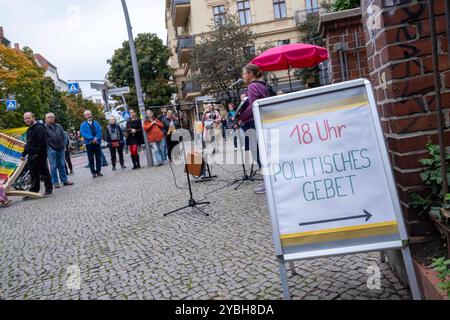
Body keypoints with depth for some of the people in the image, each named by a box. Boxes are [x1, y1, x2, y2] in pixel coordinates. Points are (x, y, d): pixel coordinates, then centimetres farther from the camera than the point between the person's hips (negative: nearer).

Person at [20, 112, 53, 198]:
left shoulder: (39, 128, -12)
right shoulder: (29, 130, 19)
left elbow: (43, 143, -21)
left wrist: (38, 153, -23)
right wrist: (24, 154, 25)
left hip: (39, 155, -9)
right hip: (31, 156, 9)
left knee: (44, 173, 0)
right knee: (33, 175, 11)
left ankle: (49, 190, 8)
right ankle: (33, 191, 16)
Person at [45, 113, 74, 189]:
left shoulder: (59, 126, 12)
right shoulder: (45, 127, -4)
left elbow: (64, 136, 16)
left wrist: (64, 145, 9)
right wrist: (48, 147, -12)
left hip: (61, 149, 5)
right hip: (51, 149, -5)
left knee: (62, 165, 11)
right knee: (53, 167, -2)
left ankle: (64, 180, 18)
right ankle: (55, 183, 3)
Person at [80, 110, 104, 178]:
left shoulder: (96, 123, 11)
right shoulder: (83, 125, 2)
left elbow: (99, 132, 3)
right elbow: (83, 133, -9)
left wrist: (96, 139, -14)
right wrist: (92, 138, -20)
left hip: (97, 143, 2)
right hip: (89, 144, -2)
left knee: (98, 158, 5)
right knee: (91, 159, 1)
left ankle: (98, 171, 15)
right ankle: (93, 173, 8)